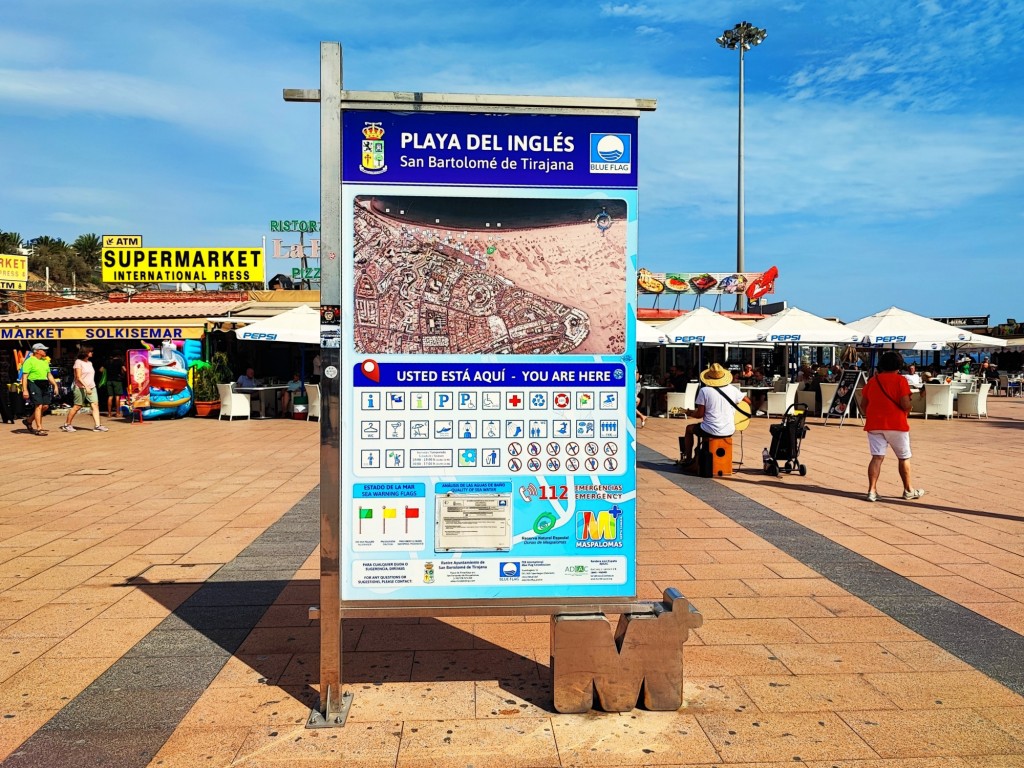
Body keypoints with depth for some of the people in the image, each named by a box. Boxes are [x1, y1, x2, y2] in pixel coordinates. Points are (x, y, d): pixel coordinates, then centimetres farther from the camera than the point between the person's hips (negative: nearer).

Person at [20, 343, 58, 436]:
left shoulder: (45, 361, 17)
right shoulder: (29, 361, -7)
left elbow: (49, 375, 24)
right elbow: (24, 376, -11)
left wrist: (55, 385, 16)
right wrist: (25, 390, -18)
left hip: (44, 385, 8)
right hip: (34, 384, -8)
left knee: (45, 406, 6)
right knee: (38, 406, -10)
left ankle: (28, 421, 26)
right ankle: (38, 429, -5)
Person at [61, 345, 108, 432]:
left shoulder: (90, 363, 15)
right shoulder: (78, 362, -7)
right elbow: (78, 377, -13)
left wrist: (90, 387, 16)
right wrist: (86, 387, -21)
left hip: (91, 387, 7)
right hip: (81, 388, -7)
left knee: (95, 405, -7)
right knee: (77, 406, 0)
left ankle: (97, 425, -12)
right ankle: (66, 425, 14)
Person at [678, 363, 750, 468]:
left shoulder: (704, 391, -12)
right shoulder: (732, 389, 0)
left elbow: (700, 414, -11)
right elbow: (748, 401, 14)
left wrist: (690, 413, 10)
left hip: (711, 431, -4)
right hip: (729, 432, 4)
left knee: (689, 428, 26)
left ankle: (688, 459, 32)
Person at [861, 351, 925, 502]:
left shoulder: (872, 380, 7)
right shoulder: (900, 380, -6)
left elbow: (863, 402, 10)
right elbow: (906, 404, -14)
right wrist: (908, 409, 8)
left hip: (874, 424, 3)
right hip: (896, 424, -3)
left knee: (877, 457, 2)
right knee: (904, 458, 12)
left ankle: (872, 490, -7)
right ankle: (908, 490, 22)